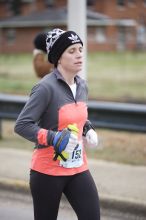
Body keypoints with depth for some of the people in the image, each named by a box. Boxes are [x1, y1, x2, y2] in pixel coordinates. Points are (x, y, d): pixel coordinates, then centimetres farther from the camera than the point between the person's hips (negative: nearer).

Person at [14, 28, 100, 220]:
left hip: (78, 169, 6)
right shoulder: (46, 87, -16)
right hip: (48, 171, -6)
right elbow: (22, 125, -19)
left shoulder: (82, 85, 6)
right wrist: (54, 138, -28)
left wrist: (88, 130, 4)